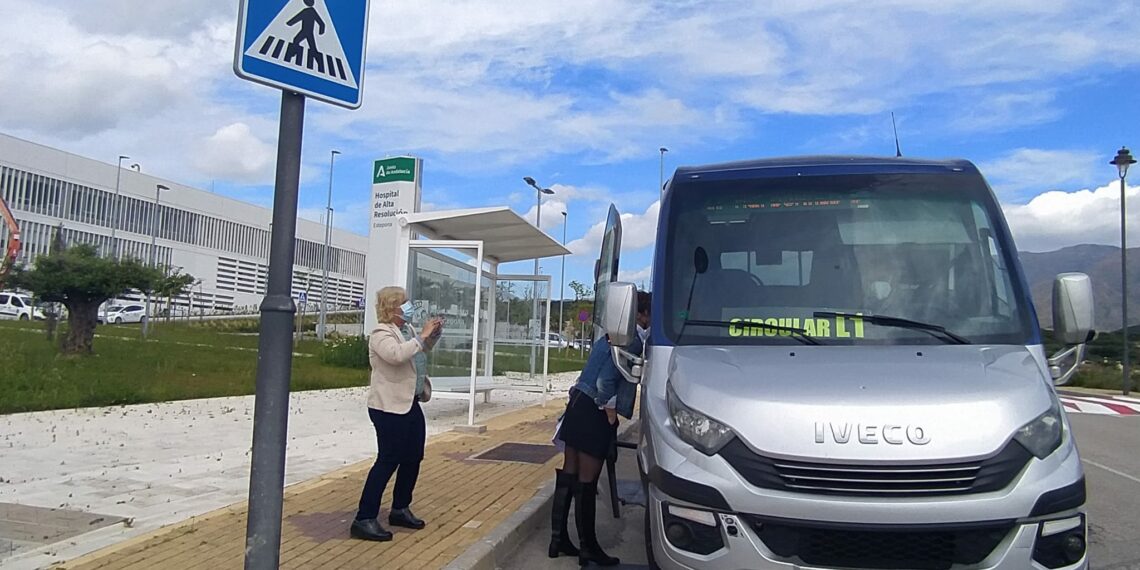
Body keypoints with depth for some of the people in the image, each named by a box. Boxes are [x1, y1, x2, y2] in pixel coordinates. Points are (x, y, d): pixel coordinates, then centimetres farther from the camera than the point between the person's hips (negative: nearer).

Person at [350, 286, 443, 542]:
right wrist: (422, 336, -26)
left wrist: (433, 333, 12)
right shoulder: (381, 334, -15)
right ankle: (364, 520, -1)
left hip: (410, 404, 9)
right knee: (388, 461, -8)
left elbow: (422, 349, 31)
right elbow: (397, 354, -36)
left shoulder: (407, 329, 11)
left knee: (413, 458, 15)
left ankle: (400, 510, 30)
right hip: (389, 408, -9)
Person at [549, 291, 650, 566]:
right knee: (586, 483, 0)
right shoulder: (633, 339, -14)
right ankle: (588, 548, 11)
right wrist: (610, 410, -11)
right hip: (594, 413, -9)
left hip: (579, 405, 9)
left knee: (568, 476, 13)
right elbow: (605, 380, -23)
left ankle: (559, 539, 22)